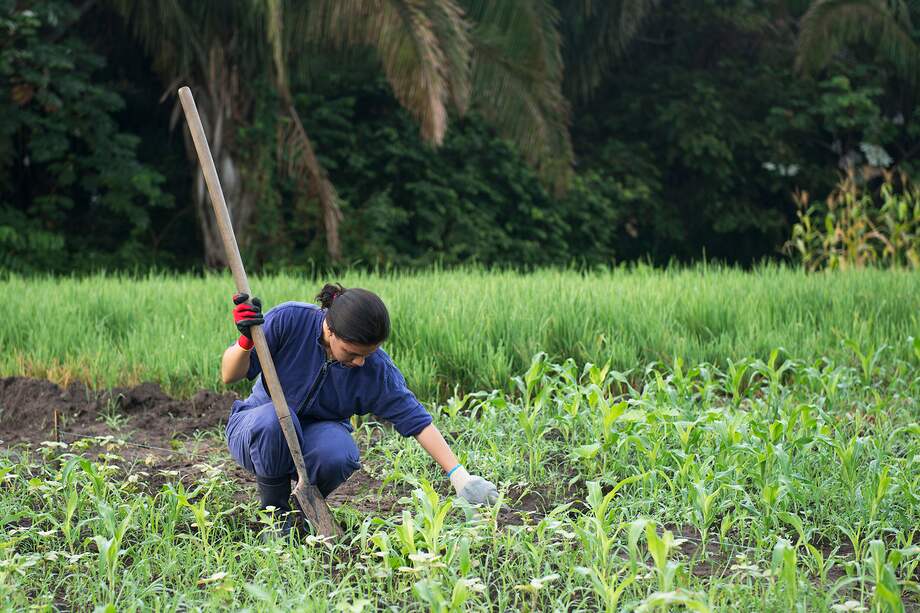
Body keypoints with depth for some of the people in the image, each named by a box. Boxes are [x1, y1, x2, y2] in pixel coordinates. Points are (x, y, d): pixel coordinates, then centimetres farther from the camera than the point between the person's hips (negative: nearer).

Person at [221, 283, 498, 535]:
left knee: (338, 454, -35)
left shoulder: (376, 368, -18)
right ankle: (275, 511, -12)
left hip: (318, 433, 1)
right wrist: (246, 341, -36)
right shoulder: (288, 320, -23)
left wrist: (459, 476, -22)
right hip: (260, 430, -1)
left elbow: (416, 419, -15)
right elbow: (229, 376, -15)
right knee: (276, 418, -38)